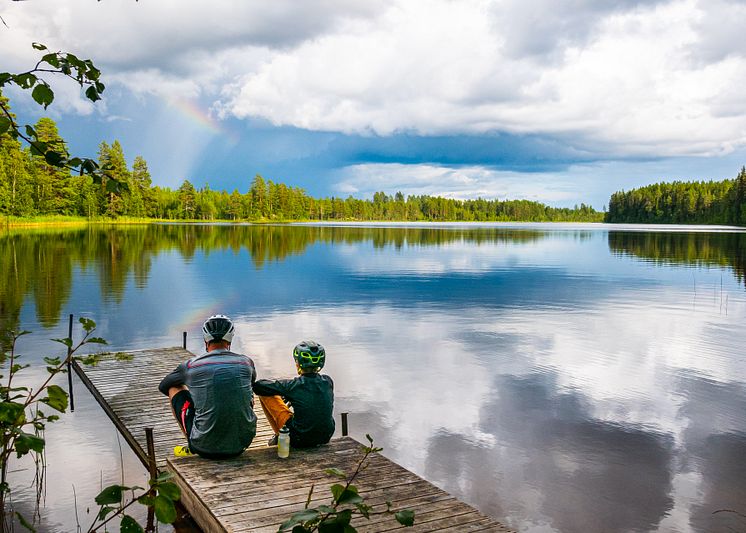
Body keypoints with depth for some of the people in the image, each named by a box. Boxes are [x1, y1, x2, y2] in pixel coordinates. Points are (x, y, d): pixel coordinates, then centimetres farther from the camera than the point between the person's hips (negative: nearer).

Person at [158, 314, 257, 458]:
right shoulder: (246, 362, 0)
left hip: (205, 448, -2)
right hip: (243, 443, 2)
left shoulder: (191, 365, -4)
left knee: (175, 388, 18)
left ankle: (193, 447, 26)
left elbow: (163, 386, 17)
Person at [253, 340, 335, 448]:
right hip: (327, 437, 5)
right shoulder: (327, 381, -7)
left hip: (301, 441, -5)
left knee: (265, 394, 2)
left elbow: (258, 386, -14)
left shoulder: (293, 385, -20)